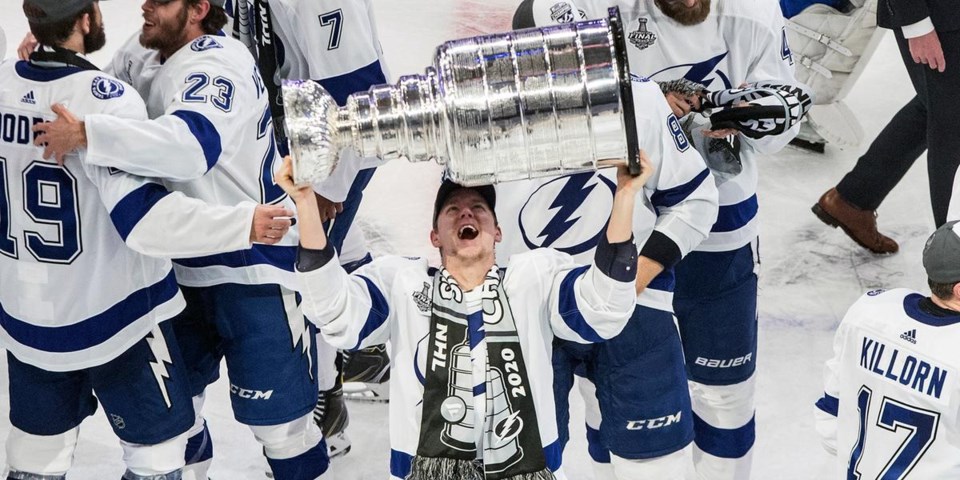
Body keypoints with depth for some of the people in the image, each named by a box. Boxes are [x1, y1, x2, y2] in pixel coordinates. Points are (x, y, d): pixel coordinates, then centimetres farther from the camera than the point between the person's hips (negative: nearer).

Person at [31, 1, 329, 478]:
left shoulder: (219, 64, -24)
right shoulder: (142, 54, 2)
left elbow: (192, 145, -42)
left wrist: (85, 134, -42)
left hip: (256, 268, -8)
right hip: (184, 266, 8)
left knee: (277, 419, 1)